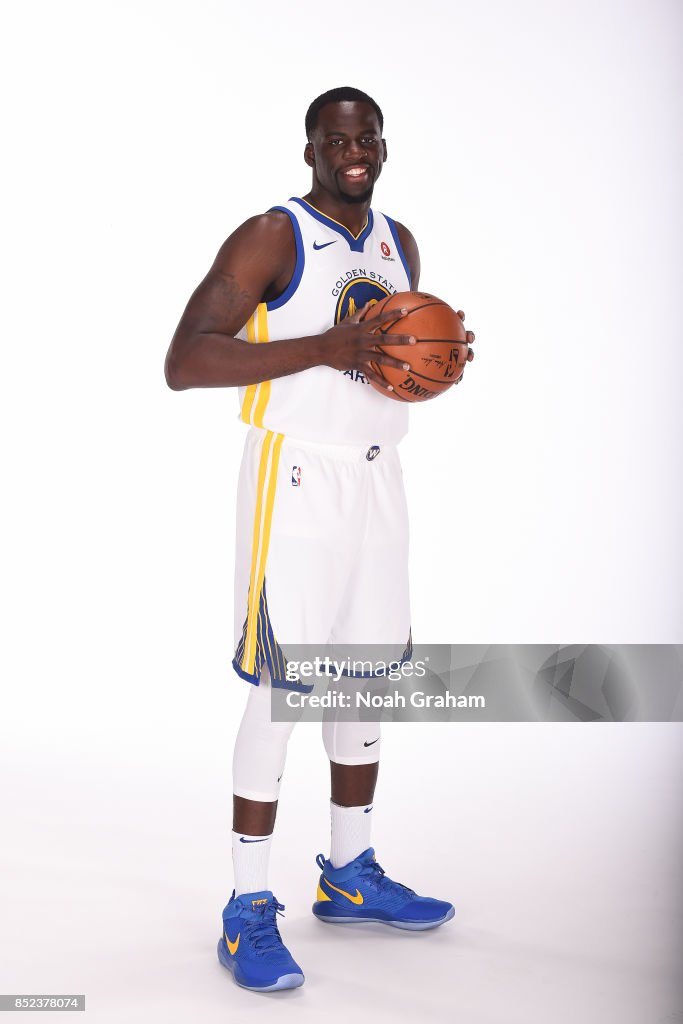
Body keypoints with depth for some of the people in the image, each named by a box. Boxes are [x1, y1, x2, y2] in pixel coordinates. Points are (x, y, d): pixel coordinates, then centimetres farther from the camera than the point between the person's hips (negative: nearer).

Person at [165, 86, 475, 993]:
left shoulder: (399, 243, 14)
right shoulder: (273, 237, -9)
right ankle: (248, 910, 4)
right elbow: (185, 361, -19)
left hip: (376, 476, 8)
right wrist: (328, 348, -27)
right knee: (282, 686, -7)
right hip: (297, 477, -7)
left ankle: (351, 875, 27)